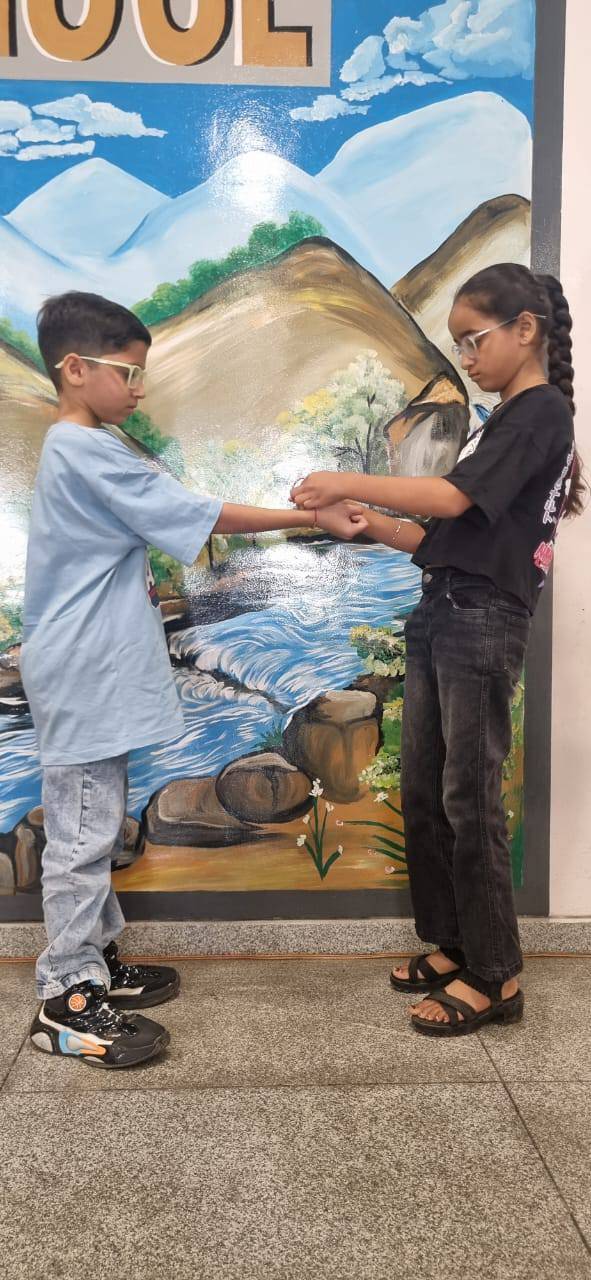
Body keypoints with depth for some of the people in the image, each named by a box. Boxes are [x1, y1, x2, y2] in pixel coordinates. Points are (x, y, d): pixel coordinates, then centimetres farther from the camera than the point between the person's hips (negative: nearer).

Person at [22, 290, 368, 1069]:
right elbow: (202, 516, -20)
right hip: (81, 678, -10)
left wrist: (137, 589, 13)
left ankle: (98, 960, 29)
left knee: (95, 827, 16)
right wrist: (314, 518, -16)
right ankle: (67, 1002, 8)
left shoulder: (77, 450, 16)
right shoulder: (88, 454, -18)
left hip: (92, 672, 10)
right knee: (83, 832, -3)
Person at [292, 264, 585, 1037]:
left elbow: (451, 499, -20)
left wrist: (347, 483, -15)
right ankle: (451, 945, 25)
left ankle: (495, 977, 11)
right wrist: (377, 528, 7)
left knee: (469, 800, -3)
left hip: (485, 624, -9)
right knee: (423, 793, 11)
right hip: (440, 615, 9)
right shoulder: (505, 419, 20)